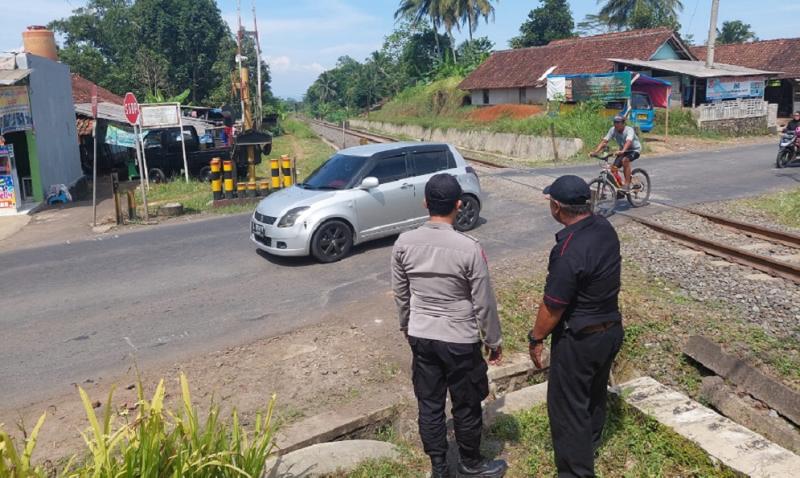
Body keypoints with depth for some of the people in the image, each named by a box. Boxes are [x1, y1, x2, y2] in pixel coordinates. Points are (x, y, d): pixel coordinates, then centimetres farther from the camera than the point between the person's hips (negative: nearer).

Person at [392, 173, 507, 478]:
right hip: (460, 340, -3)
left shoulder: (404, 243, -9)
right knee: (467, 406, 16)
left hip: (421, 337, 4)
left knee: (429, 404, 17)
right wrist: (493, 341, 3)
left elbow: (400, 294, 3)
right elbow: (484, 303, -12)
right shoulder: (469, 249, -20)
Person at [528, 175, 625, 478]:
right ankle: (590, 442, 50)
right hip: (612, 328, 9)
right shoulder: (605, 228, -4)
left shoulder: (569, 251, -31)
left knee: (568, 406, 7)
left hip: (579, 339, -9)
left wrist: (536, 339, -8)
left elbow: (552, 306, -22)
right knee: (595, 391, 28)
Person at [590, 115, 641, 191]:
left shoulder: (629, 130, -29)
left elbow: (628, 141, -48)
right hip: (623, 151, 6)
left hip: (634, 150, -6)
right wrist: (595, 152, -37)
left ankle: (627, 184, -29)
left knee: (625, 160, -36)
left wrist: (622, 151, -67)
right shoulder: (613, 130, -14)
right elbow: (604, 141, -22)